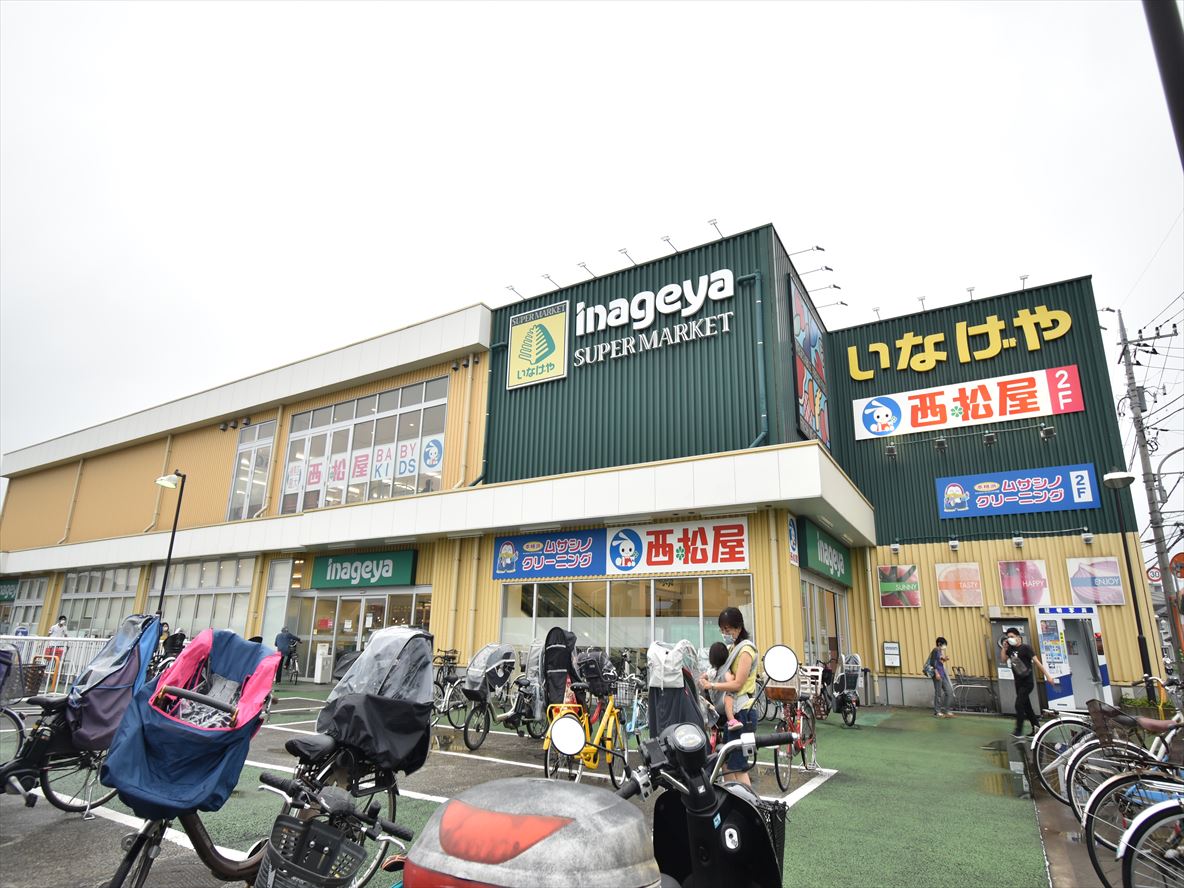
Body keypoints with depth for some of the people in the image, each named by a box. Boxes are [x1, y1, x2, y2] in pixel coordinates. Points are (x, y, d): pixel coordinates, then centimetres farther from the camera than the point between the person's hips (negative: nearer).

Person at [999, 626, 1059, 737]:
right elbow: (1002, 660, 3)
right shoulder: (1010, 649, 7)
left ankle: (1018, 730, -7)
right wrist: (1003, 648, -4)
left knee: (1019, 705, -12)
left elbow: (1036, 662, -14)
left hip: (1027, 681, -7)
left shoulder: (1025, 648, -11)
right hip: (1018, 682, 7)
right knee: (1026, 706, 13)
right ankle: (1036, 727, 26)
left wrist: (1047, 675, -17)